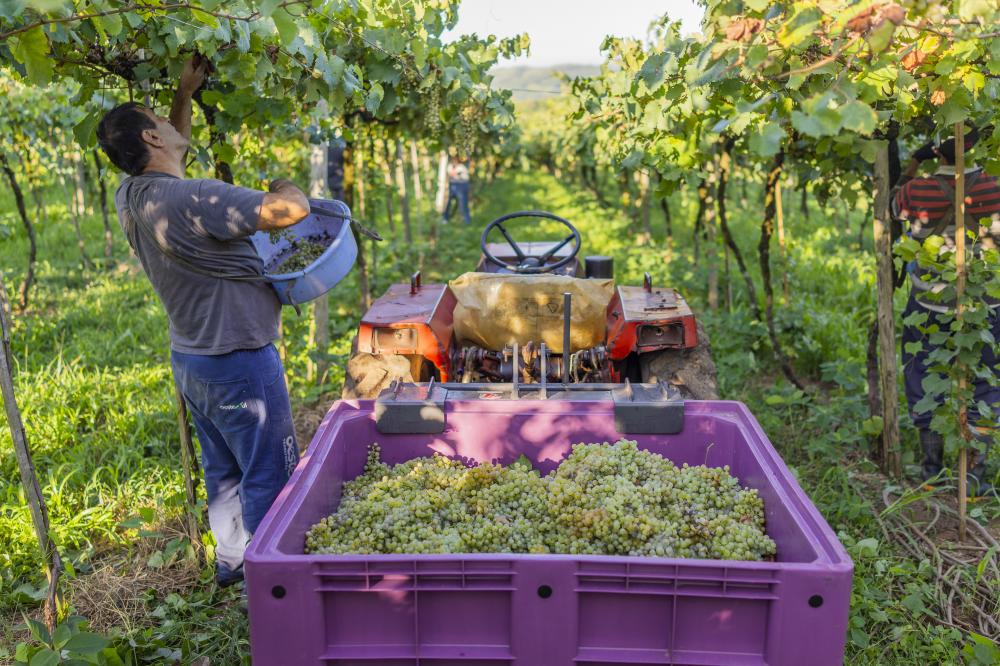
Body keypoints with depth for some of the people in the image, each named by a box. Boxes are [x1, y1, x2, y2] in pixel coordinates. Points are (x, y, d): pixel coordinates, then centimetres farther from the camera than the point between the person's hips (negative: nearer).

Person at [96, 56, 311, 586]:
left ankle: (230, 560, 36)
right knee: (270, 476, 4)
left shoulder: (129, 197, 2)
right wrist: (283, 187, -8)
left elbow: (169, 155, 24)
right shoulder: (194, 199, -26)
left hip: (190, 359, 9)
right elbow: (292, 210, -30)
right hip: (238, 362, -9)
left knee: (223, 468, 22)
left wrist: (185, 94, 21)